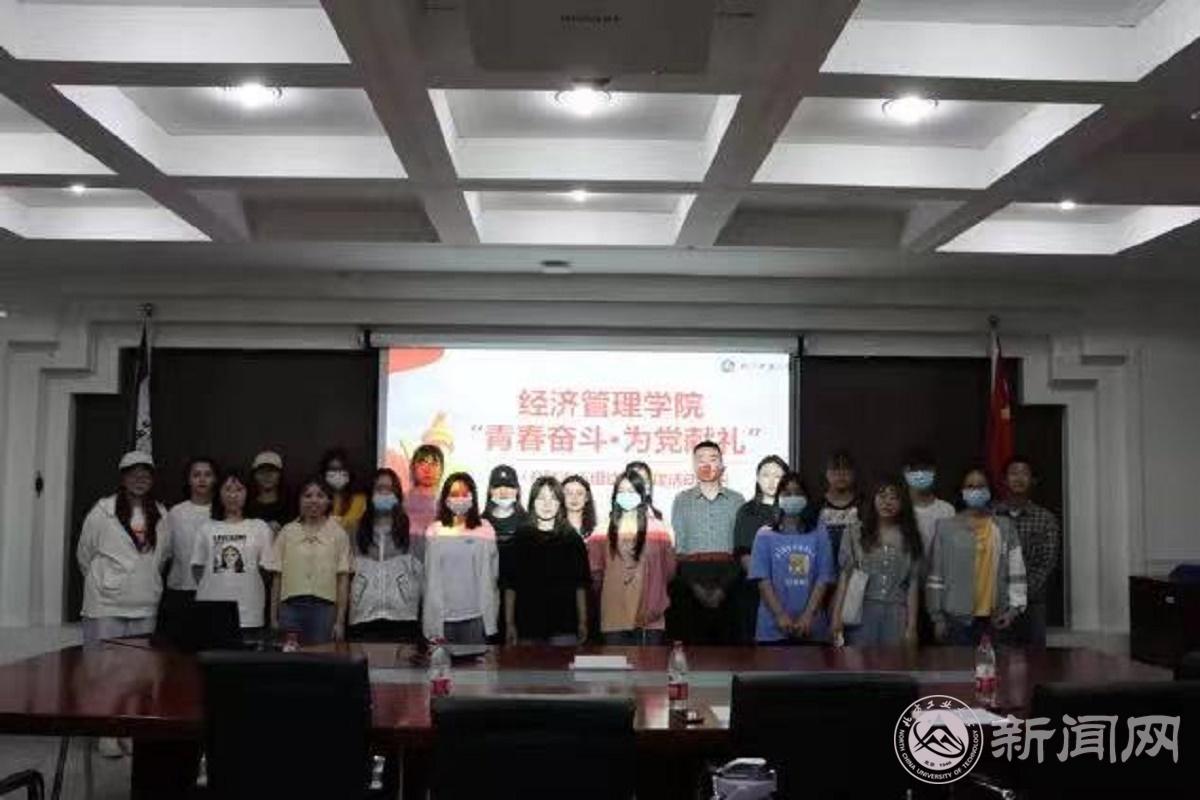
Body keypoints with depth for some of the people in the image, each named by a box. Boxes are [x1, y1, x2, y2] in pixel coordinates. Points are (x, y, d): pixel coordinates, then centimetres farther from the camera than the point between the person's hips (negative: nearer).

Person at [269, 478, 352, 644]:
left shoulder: (338, 533, 5)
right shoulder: (287, 532, 9)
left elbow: (343, 579, 2)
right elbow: (277, 577, 9)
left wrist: (340, 621, -4)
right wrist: (273, 618, 6)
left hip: (324, 607, -1)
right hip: (290, 607, 1)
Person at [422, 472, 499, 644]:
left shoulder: (484, 530, -2)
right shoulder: (434, 532, -1)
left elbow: (490, 574, 1)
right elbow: (431, 580, 1)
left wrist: (489, 616, -2)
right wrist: (432, 623, -1)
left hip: (475, 615, 0)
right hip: (444, 616, 0)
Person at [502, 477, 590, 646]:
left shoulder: (572, 539, 5)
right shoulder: (521, 537, 4)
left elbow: (580, 585, 7)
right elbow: (510, 585, 4)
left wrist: (583, 623, 3)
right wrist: (509, 624, 0)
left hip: (564, 627, 0)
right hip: (528, 626, 0)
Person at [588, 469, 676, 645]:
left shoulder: (657, 529, 5)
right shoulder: (604, 531, 8)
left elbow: (668, 569, 5)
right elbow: (595, 571, 8)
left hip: (649, 616, -1)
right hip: (613, 616, 1)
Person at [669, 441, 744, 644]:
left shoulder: (737, 500, 10)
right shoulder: (682, 500, 11)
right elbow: (676, 547, 4)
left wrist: (723, 587, -7)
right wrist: (695, 586, -6)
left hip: (727, 576, 0)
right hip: (692, 577, 0)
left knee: (727, 641, -3)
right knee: (692, 643, -4)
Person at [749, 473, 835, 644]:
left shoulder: (819, 533, 6)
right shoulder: (765, 535, 4)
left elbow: (823, 578, -1)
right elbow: (763, 579, -3)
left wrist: (808, 616, -12)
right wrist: (780, 615, -14)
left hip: (811, 629, 1)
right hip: (773, 628, -1)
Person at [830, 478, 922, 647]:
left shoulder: (910, 539, 7)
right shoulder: (855, 533, 5)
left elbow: (913, 584, 5)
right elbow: (845, 576, 2)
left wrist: (912, 626, 0)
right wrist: (837, 615, -5)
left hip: (896, 614, 1)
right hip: (862, 611, -1)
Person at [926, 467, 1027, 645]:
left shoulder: (1004, 527, 9)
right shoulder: (946, 527, 3)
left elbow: (1016, 571, 7)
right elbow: (935, 576, 3)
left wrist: (1014, 608, -2)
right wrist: (937, 617, 0)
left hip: (995, 619, 2)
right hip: (958, 618, -2)